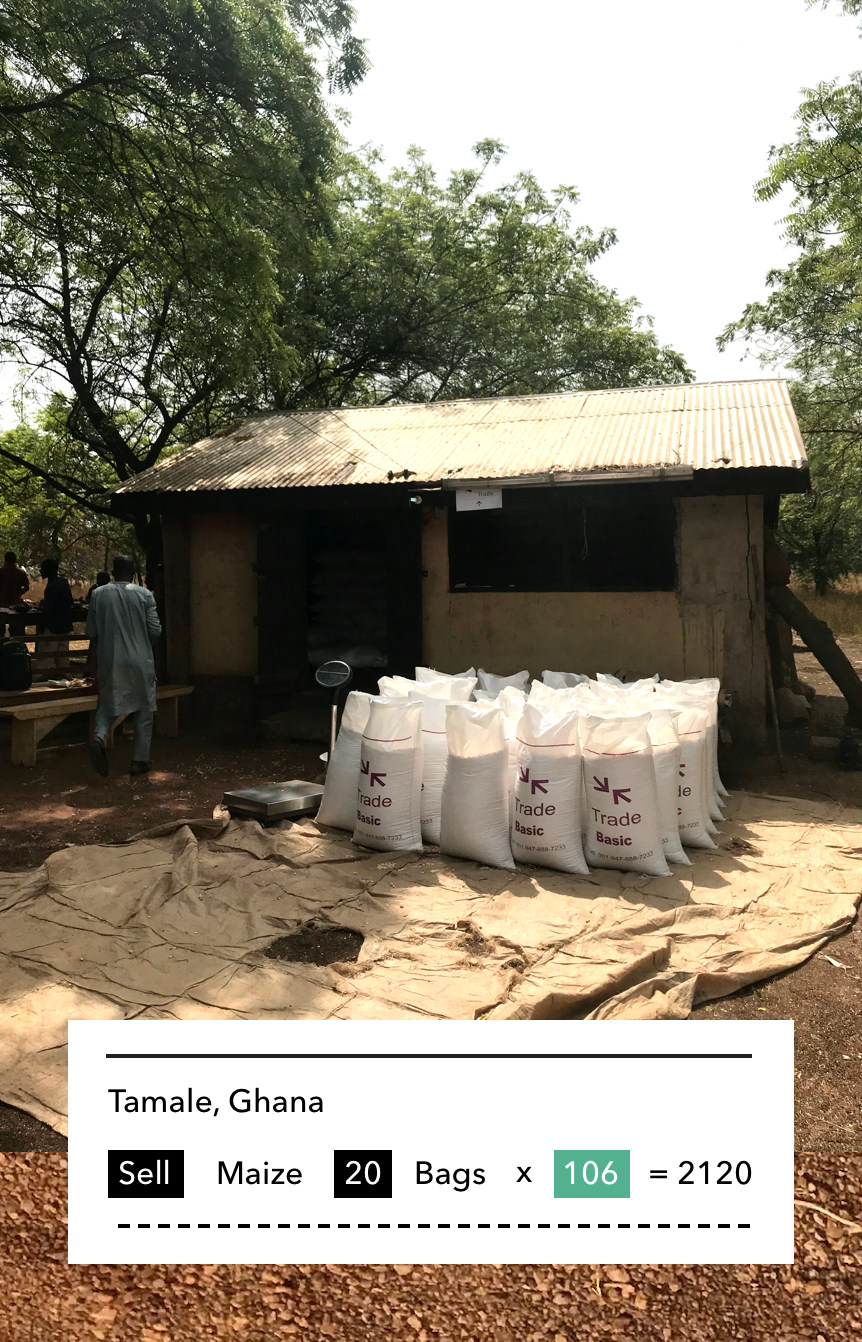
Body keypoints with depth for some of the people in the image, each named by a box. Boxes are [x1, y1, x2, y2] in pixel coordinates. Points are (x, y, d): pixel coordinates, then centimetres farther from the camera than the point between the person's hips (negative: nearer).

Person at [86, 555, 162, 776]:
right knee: (143, 710, 9)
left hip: (109, 660, 2)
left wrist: (94, 654, 19)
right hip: (140, 660, -2)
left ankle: (99, 736, -16)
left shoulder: (99, 594, 2)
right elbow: (155, 630, -6)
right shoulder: (144, 595, -5)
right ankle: (140, 760, 9)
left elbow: (91, 631, 5)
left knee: (107, 704, 15)